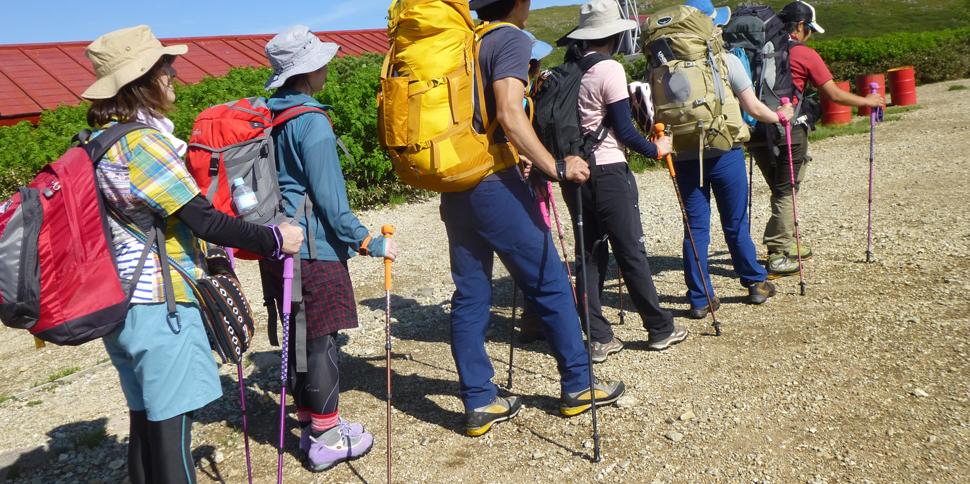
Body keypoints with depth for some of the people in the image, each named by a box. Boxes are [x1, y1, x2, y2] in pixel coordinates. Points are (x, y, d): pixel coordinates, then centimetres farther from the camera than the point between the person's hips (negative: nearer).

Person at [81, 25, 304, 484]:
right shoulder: (141, 142, -17)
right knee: (171, 422, -1)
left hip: (120, 302, 9)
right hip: (159, 304, -9)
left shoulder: (100, 139, 12)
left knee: (146, 417, 17)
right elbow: (202, 219, -19)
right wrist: (274, 239, -11)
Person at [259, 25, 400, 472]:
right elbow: (329, 198, -17)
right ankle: (326, 439, 11)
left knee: (297, 336, 15)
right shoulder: (312, 122, -15)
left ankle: (309, 425, 28)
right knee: (322, 341, 1)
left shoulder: (268, 117, 10)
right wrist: (370, 243, -11)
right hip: (315, 250, -8)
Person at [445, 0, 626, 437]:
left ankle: (479, 403, 15)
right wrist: (556, 167, -19)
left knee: (470, 293, 10)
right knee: (549, 284, 5)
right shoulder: (511, 39, -6)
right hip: (494, 185, -8)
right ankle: (577, 387, 16)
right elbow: (508, 115, -20)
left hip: (454, 186, 8)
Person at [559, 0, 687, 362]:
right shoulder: (609, 69, -11)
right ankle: (660, 329, 18)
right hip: (609, 173, -6)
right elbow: (623, 130, -11)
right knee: (632, 254, 4)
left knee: (589, 254, 10)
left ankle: (598, 338, 12)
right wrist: (656, 149, 2)